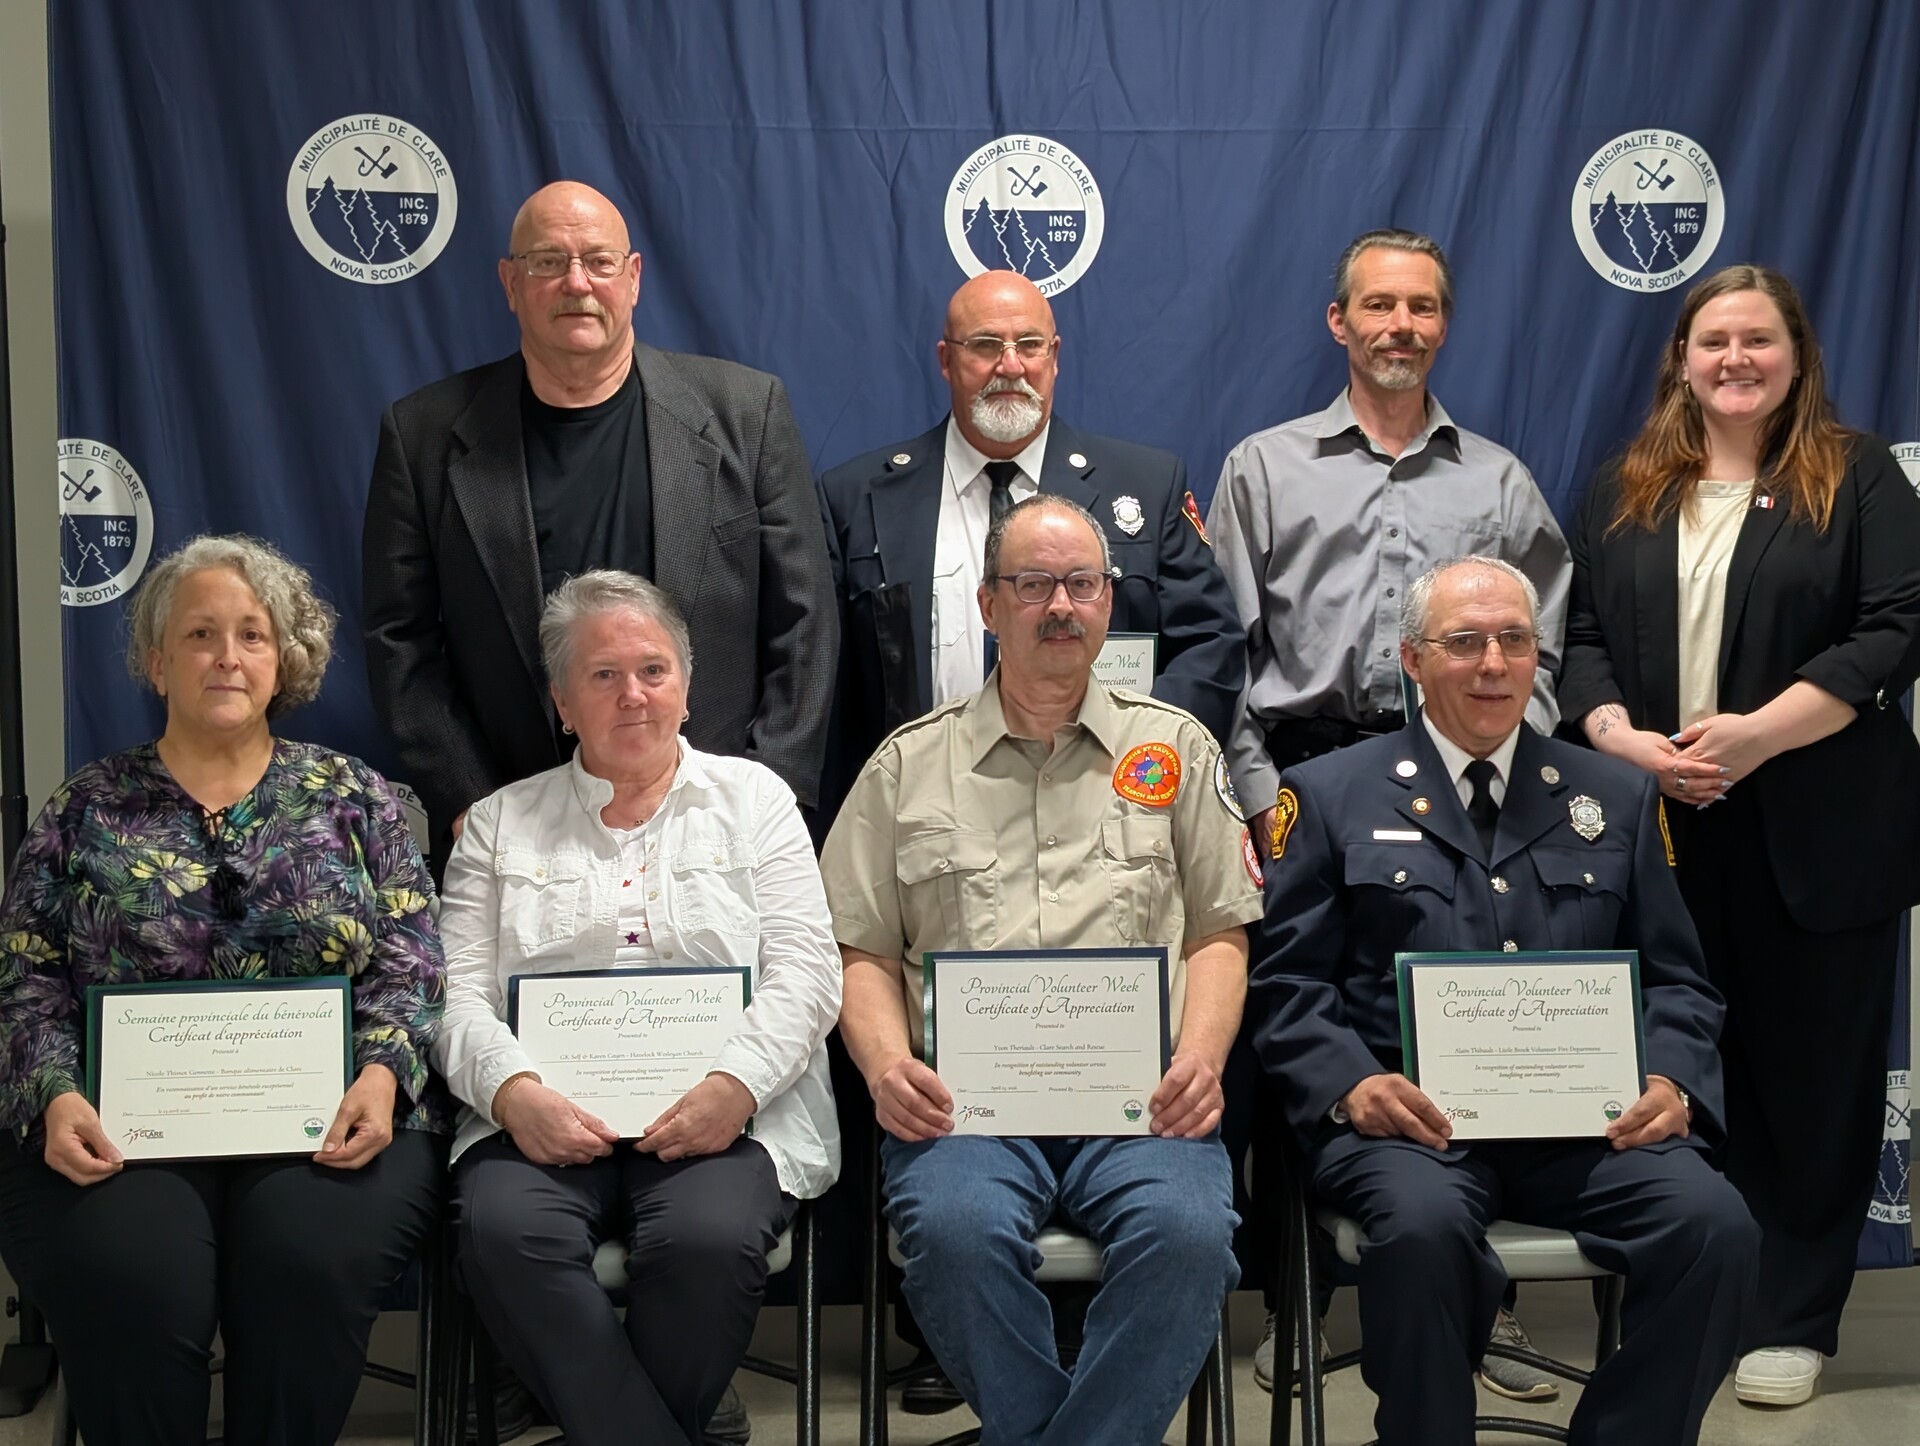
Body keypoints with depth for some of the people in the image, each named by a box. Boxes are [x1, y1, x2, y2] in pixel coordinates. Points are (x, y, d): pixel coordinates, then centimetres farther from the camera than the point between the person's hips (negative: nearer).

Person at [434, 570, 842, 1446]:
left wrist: (732, 1088, -14)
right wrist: (514, 1091, -12)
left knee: (707, 1236, -33)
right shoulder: (501, 823, 19)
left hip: (721, 1115, -1)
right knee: (504, 1232, -31)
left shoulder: (753, 798, 14)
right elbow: (459, 996, 9)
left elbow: (805, 976, 4)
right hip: (547, 1118, 1)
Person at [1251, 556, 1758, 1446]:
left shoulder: (1616, 798, 18)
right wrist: (1350, 1084, -14)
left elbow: (1674, 978, 17)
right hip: (1410, 1115, -2)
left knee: (1715, 1224, -24)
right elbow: (1287, 982, 4)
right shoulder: (1330, 796, 10)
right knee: (1423, 1224, -35)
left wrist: (1671, 1080, -3)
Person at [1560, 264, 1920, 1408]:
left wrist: (1754, 735, -16)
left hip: (1817, 834, -2)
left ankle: (1794, 1320, 13)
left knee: (1812, 1071, 3)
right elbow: (1582, 636, 9)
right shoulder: (1625, 491, 14)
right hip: (1663, 830, 3)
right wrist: (1624, 740, -9)